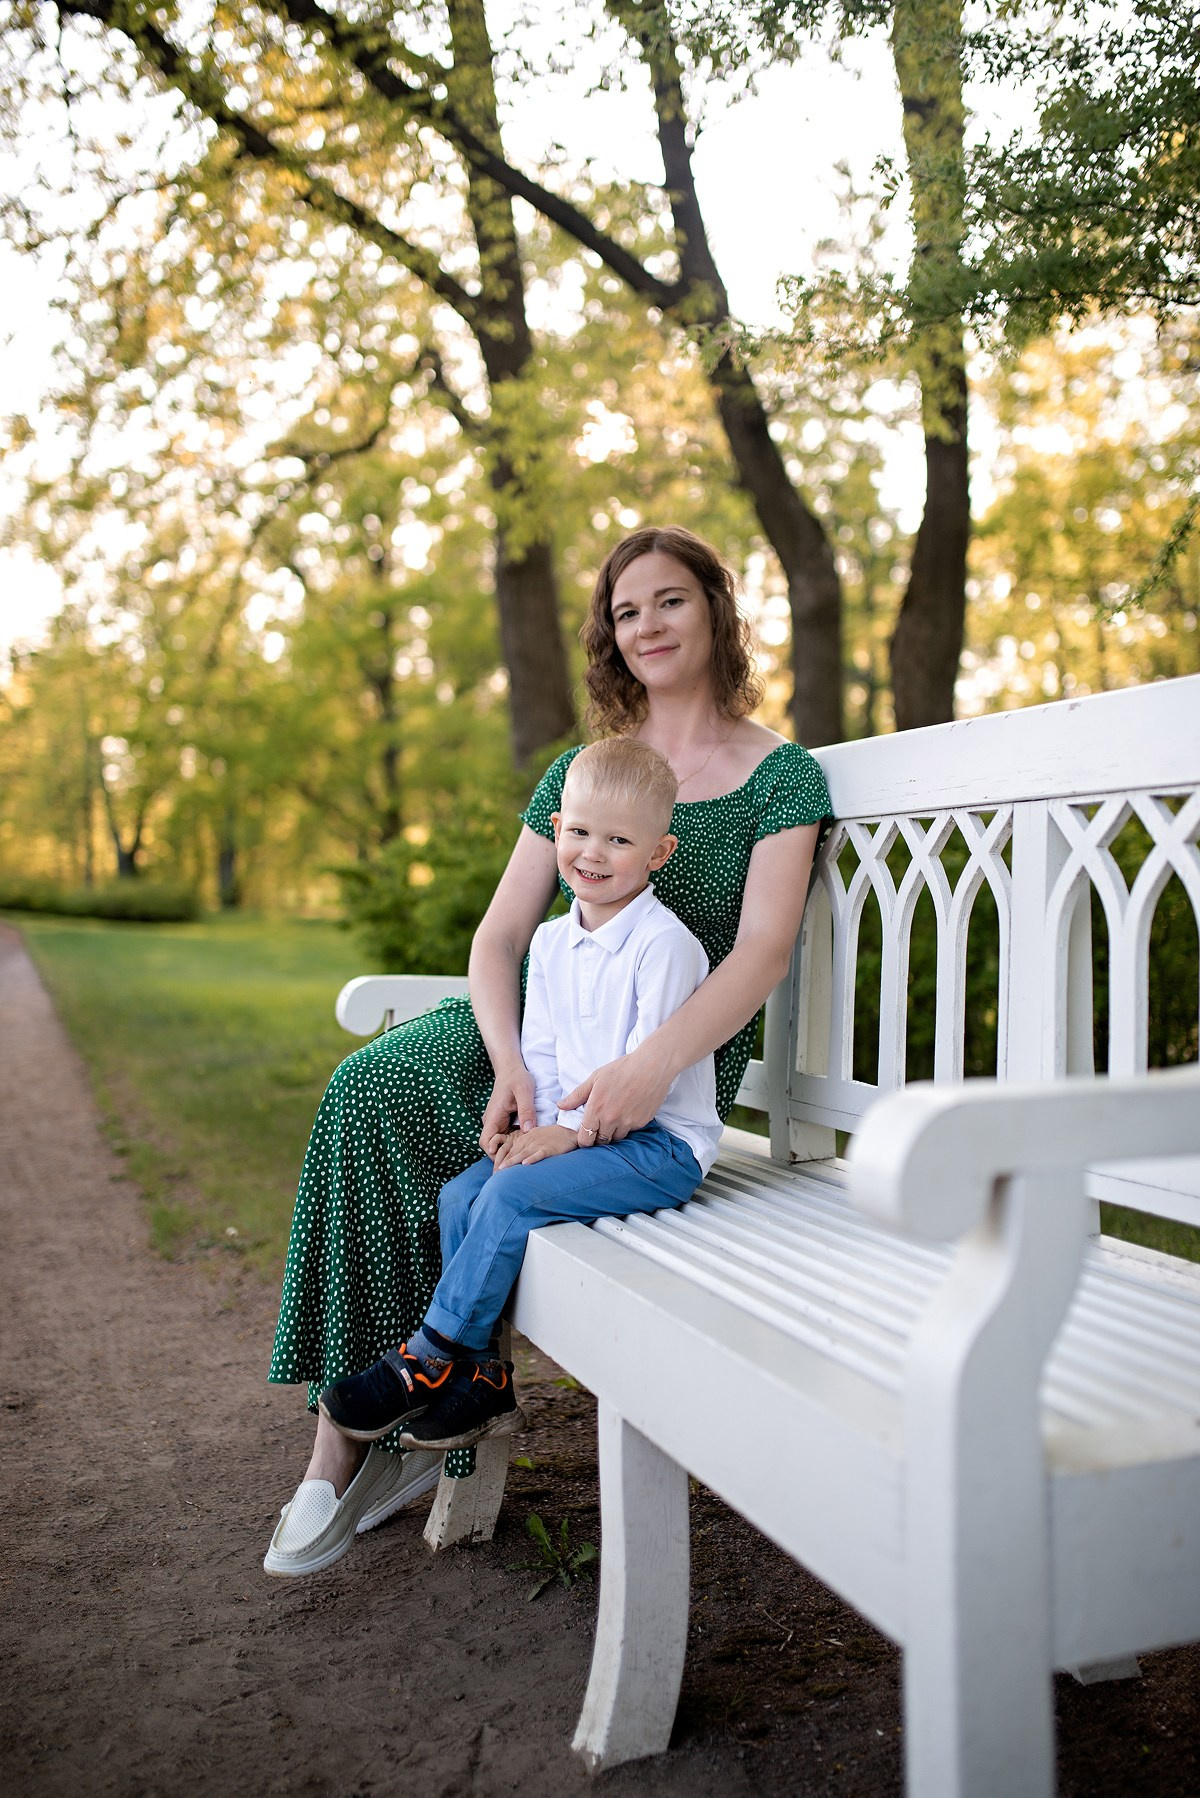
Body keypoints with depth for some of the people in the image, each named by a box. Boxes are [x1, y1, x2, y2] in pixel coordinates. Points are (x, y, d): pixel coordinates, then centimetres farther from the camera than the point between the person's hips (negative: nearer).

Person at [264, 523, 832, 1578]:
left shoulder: (780, 776, 0)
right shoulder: (580, 771, 12)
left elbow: (762, 954, -13)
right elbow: (500, 936, 3)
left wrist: (652, 1066, -32)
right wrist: (510, 1065, -18)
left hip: (678, 1060, -5)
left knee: (375, 1111, -24)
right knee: (369, 1086, -25)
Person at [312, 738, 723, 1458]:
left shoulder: (664, 944, -16)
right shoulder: (553, 942, 9)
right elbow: (541, 1051, 10)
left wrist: (574, 1131, -19)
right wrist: (539, 1125, -6)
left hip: (663, 1143, -8)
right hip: (578, 1128, 8)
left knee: (512, 1195, -23)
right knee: (459, 1196, -7)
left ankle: (429, 1358, -5)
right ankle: (483, 1380, 1)